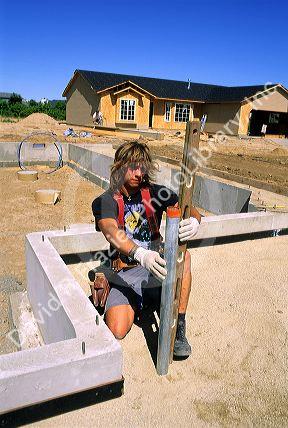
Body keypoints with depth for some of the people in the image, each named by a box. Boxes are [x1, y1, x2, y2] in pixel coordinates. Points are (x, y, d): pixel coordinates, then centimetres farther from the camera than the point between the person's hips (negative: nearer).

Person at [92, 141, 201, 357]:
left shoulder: (155, 193, 2)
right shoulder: (105, 202, -6)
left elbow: (191, 210, -9)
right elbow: (112, 233, -27)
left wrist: (194, 221, -36)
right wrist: (140, 255, -47)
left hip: (154, 266, 2)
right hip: (124, 274, -1)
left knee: (183, 255, -30)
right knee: (117, 330, -21)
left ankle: (179, 326, -16)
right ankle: (136, 303, 15)